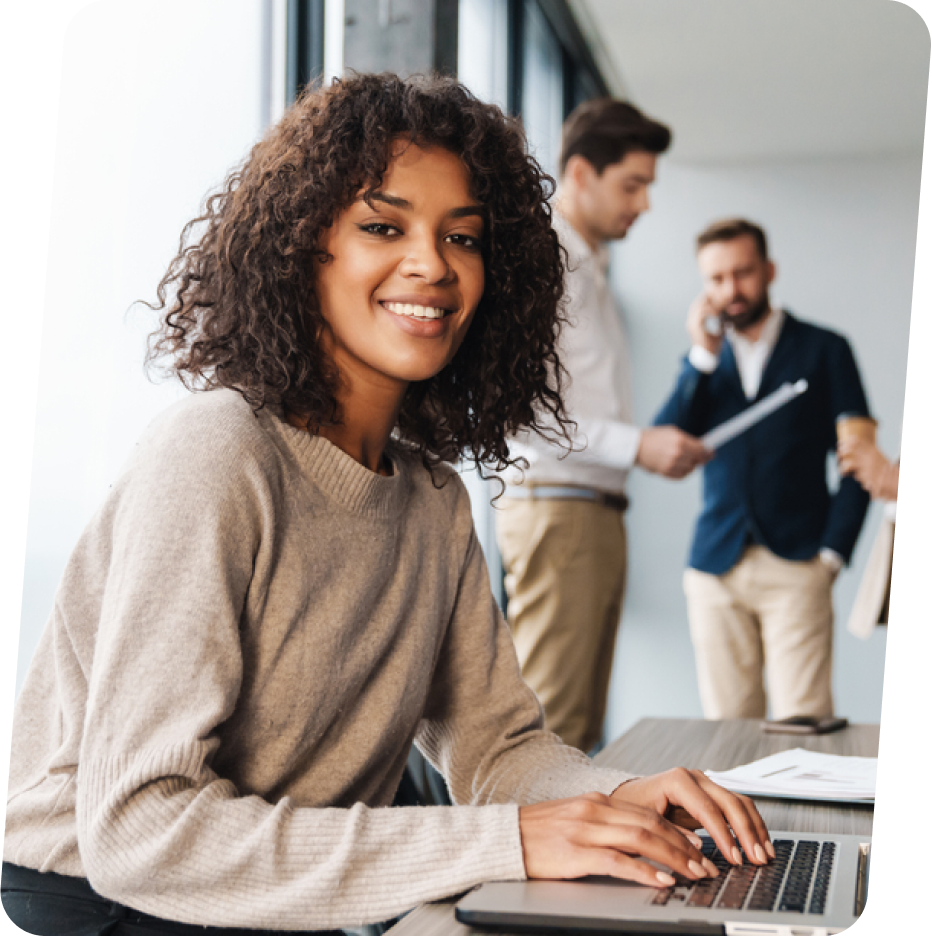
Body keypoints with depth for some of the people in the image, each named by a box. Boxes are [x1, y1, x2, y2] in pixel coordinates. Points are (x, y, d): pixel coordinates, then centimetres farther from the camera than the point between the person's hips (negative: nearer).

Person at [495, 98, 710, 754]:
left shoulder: (592, 268, 22)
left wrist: (662, 447, 10)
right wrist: (635, 444, -19)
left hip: (599, 510, 9)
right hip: (555, 507, -9)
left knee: (583, 726, 10)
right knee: (550, 725, -10)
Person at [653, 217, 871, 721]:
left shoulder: (823, 350, 8)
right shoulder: (703, 361, 17)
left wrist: (832, 553, -3)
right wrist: (703, 355, -3)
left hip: (795, 569, -3)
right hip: (716, 568, 3)